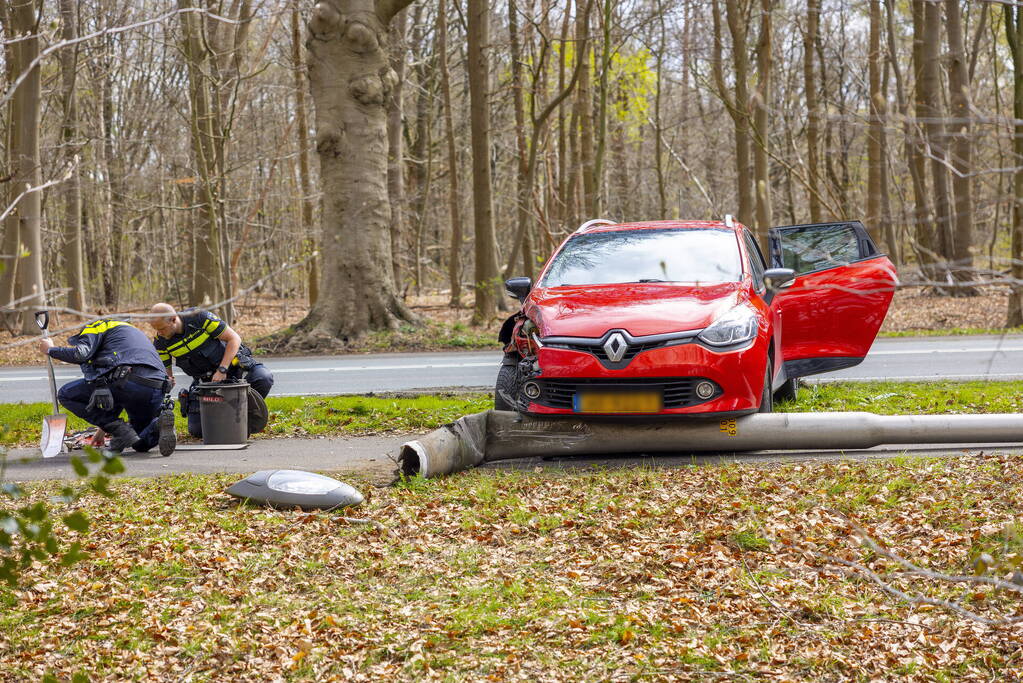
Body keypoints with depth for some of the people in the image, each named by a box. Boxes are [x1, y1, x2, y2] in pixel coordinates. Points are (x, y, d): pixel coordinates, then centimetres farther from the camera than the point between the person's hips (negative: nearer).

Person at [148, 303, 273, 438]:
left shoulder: (200, 318, -22)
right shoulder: (160, 342, -11)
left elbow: (234, 338, -16)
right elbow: (165, 372, -2)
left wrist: (222, 370, -25)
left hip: (230, 363, -3)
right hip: (205, 380, 3)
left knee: (263, 378, -32)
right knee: (197, 430, -12)